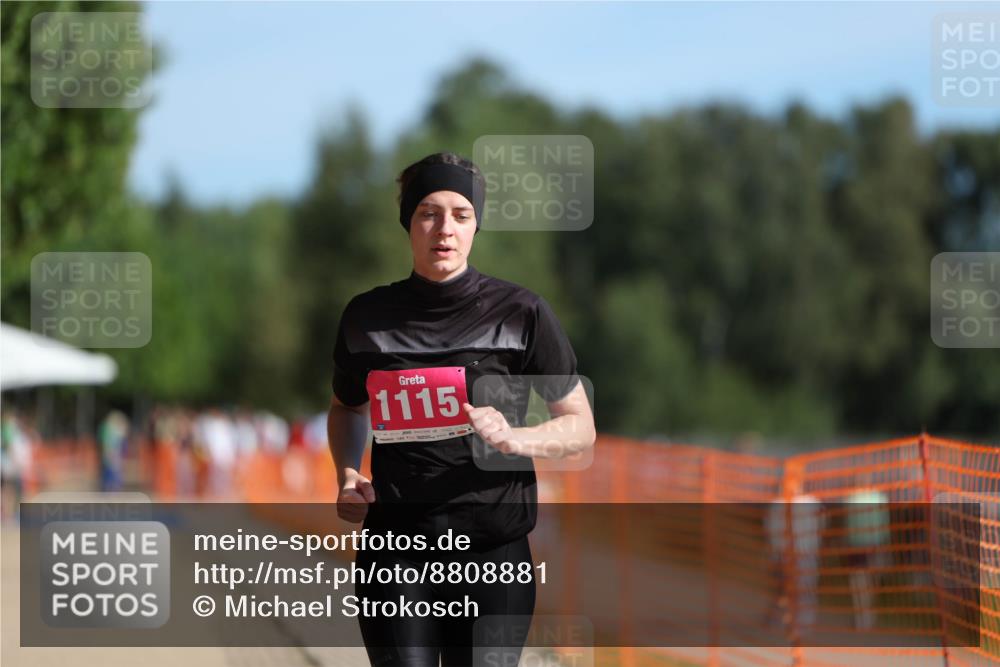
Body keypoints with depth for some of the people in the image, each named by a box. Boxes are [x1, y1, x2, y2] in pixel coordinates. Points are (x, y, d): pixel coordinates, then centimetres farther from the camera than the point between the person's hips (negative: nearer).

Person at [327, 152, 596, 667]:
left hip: (493, 551, -2)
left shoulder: (520, 313, 0)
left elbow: (581, 428, 4)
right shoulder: (367, 316, 7)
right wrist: (347, 475, 6)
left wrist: (513, 439, -15)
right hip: (396, 552, 2)